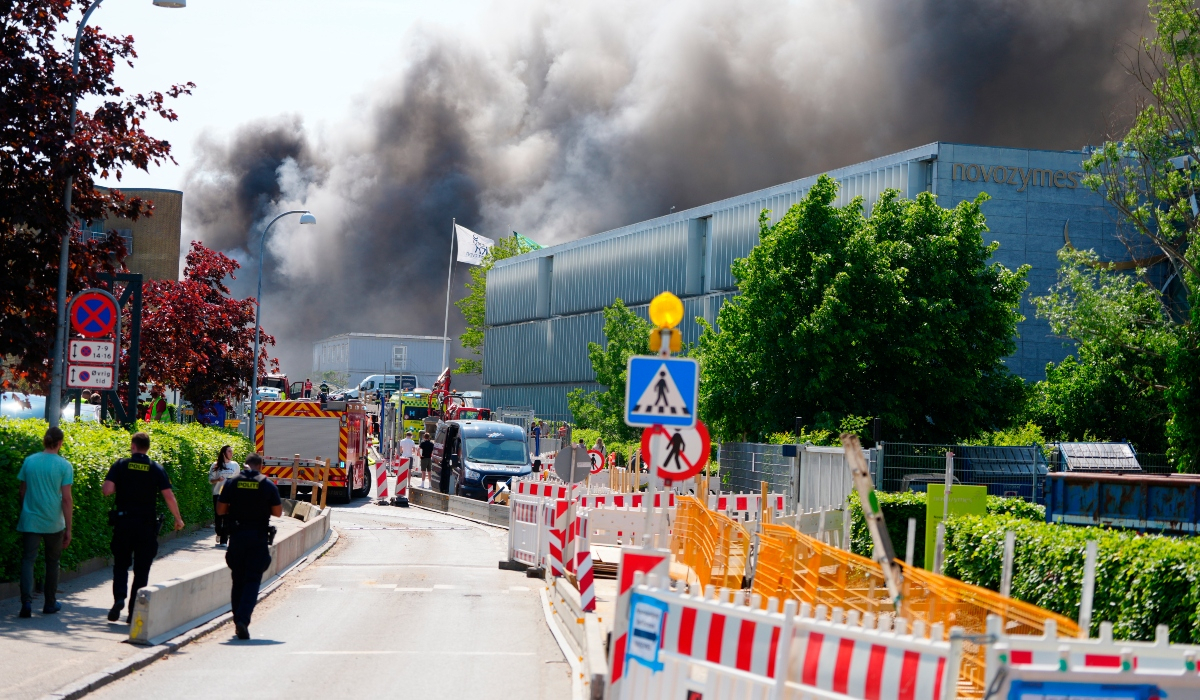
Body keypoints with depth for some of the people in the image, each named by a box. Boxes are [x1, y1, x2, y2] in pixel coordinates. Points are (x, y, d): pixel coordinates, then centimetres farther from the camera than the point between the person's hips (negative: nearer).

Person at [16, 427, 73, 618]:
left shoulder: (29, 461, 1)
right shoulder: (64, 466, -7)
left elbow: (22, 493, 8)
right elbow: (67, 499, -8)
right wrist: (68, 529, -3)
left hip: (30, 521, 1)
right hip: (54, 523, -1)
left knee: (28, 560, 1)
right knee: (52, 562, 15)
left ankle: (27, 602, -17)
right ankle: (50, 603, 24)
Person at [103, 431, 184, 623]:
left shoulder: (121, 465, -2)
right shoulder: (157, 469, -1)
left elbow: (107, 490, -12)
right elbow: (169, 496, -5)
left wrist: (120, 486, 10)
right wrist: (178, 519, 7)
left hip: (123, 522, 0)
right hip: (146, 525, 0)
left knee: (121, 564, 14)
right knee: (141, 570, 8)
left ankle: (119, 597, -11)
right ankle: (134, 612, 7)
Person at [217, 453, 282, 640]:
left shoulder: (232, 483, 0)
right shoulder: (268, 485, -3)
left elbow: (220, 509, 1)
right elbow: (278, 512, 0)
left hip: (237, 535, 2)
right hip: (259, 538, -2)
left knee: (238, 580, 14)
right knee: (253, 581, -2)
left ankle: (238, 620, 18)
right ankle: (243, 619, -18)